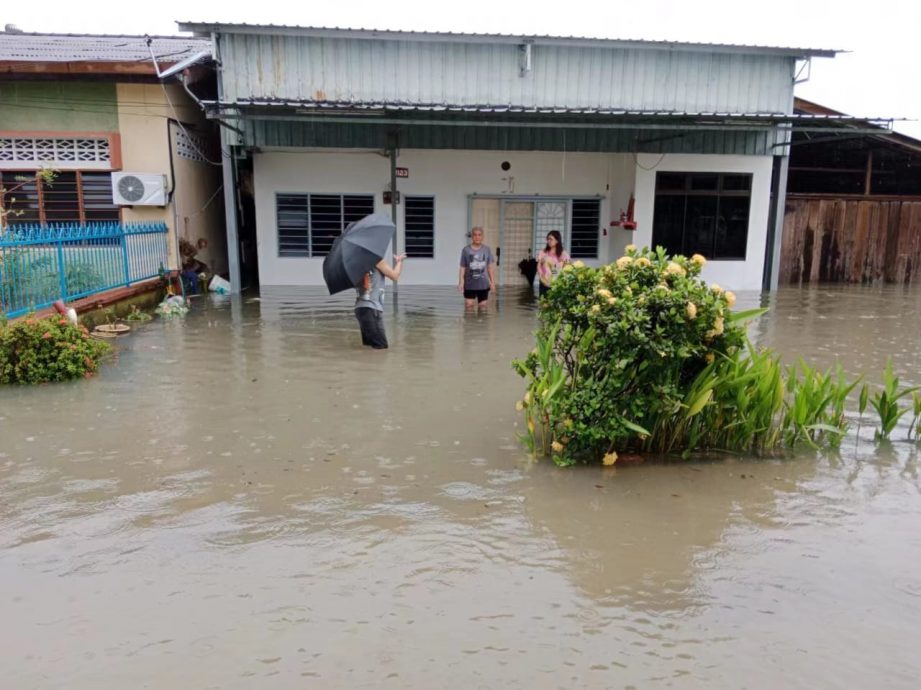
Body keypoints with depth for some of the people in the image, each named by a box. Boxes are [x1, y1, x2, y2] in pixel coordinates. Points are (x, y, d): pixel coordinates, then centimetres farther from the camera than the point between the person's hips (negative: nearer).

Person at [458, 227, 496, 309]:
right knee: (469, 305, -2)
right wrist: (461, 282, -6)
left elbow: (490, 267, 6)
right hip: (469, 285, -1)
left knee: (483, 305, 5)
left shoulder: (487, 250, 2)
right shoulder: (466, 250, -2)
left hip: (483, 284, 1)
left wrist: (492, 281, 3)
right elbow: (462, 268, -1)